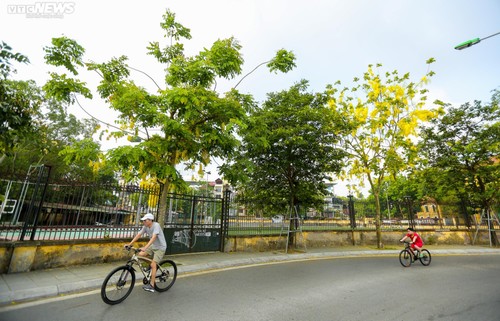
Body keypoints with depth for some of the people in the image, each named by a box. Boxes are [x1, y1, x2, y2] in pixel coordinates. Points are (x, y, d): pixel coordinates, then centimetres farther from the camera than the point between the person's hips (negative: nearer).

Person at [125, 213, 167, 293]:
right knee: (140, 254, -8)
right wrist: (129, 244, -14)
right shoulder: (145, 227, -5)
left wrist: (145, 247, -44)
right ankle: (149, 266, 17)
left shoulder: (156, 225, -26)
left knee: (153, 265, -12)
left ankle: (151, 286, -2)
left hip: (160, 248, -7)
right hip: (153, 246, 7)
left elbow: (153, 237, -36)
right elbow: (138, 235, -6)